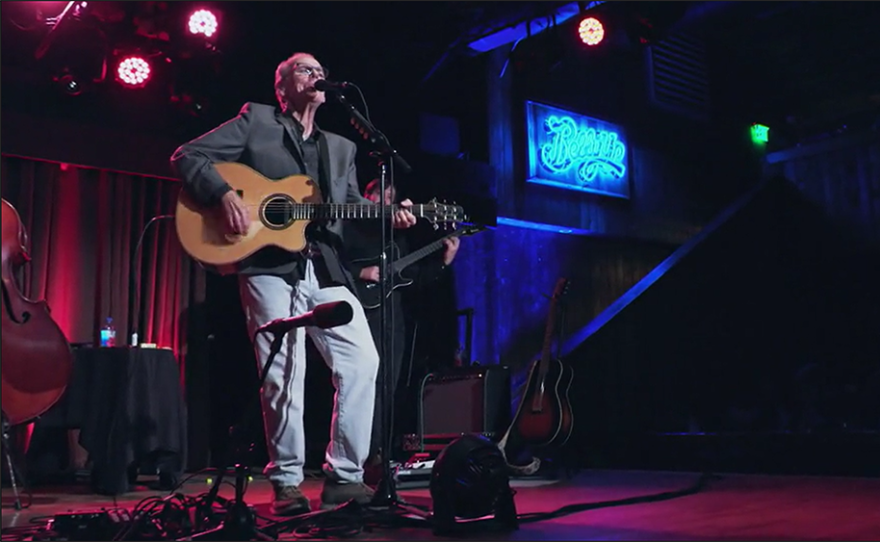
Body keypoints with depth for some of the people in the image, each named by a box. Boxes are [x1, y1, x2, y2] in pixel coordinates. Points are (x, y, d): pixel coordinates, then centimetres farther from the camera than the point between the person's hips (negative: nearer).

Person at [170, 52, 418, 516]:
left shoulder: (341, 148, 24)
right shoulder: (256, 120, 10)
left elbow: (353, 209, 18)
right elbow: (187, 157, 4)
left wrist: (388, 217, -1)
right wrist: (224, 194, -13)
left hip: (326, 270, 5)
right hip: (271, 266, -4)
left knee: (363, 362, -6)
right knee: (284, 376, -6)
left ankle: (344, 477, 5)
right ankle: (287, 484, 10)